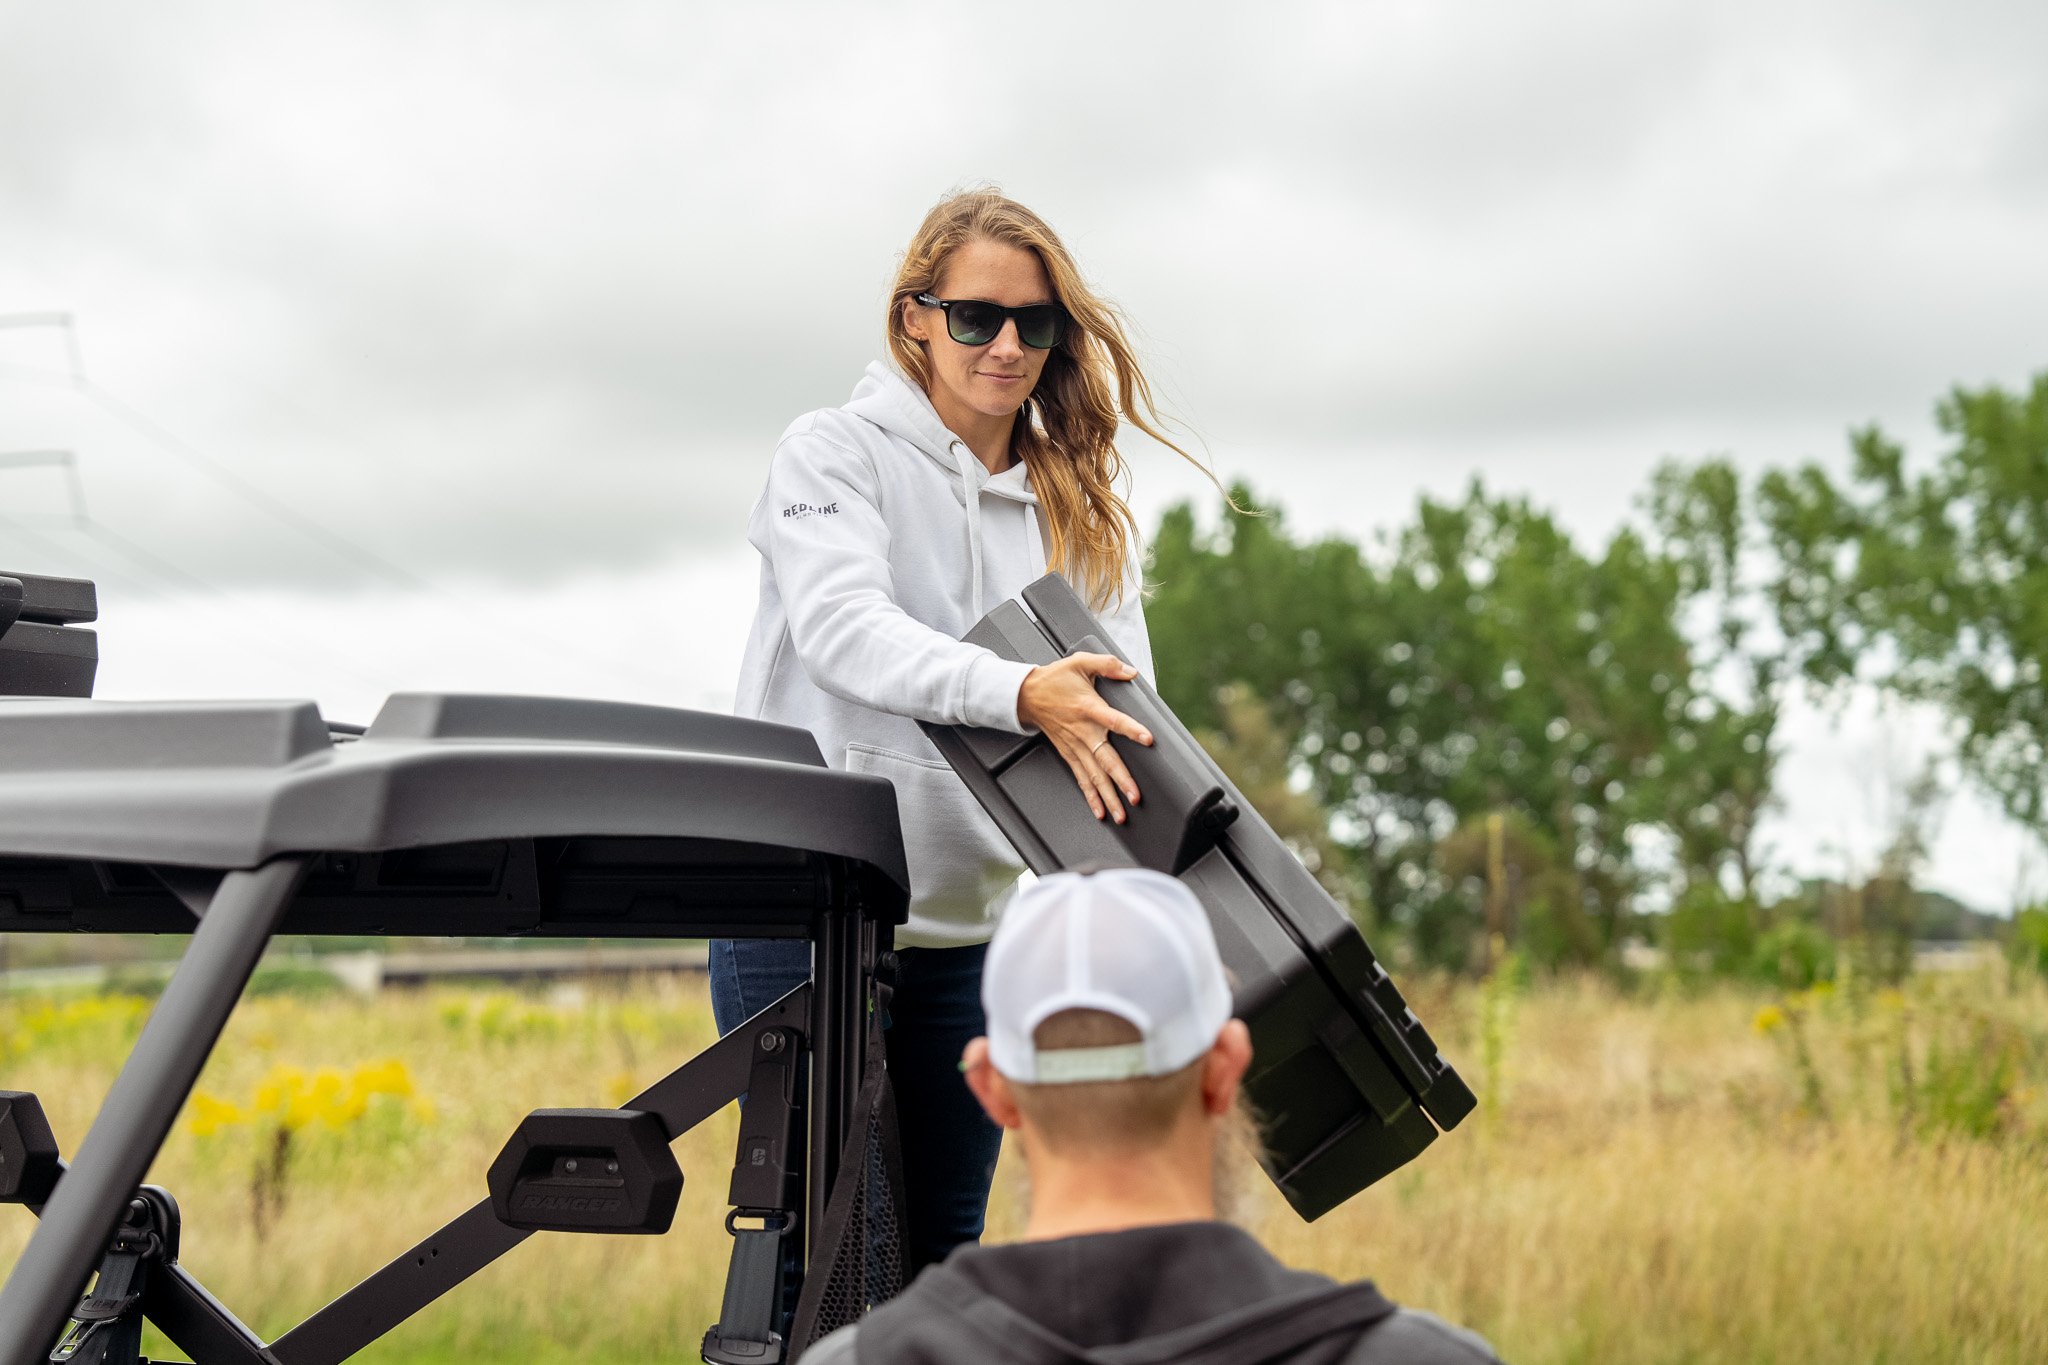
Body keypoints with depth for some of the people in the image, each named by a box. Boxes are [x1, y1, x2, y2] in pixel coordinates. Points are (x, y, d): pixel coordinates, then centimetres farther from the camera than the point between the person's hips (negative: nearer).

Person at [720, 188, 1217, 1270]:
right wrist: (1020, 695, -36)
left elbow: (1122, 696, 3)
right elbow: (843, 627, -19)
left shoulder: (1083, 511, 13)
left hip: (968, 932, 5)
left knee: (942, 1255, 9)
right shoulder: (835, 453, -1)